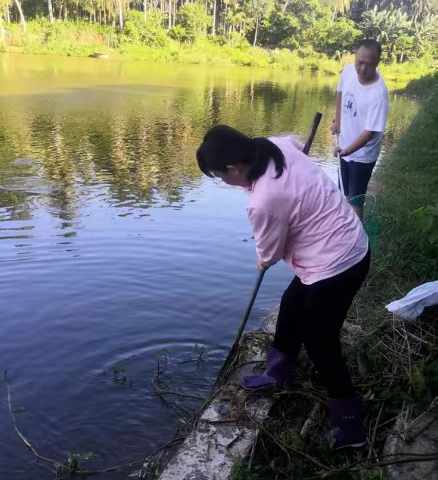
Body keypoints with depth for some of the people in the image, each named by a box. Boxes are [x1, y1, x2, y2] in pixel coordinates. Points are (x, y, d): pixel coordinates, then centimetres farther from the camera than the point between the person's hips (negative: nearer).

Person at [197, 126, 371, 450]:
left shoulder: (264, 201, -29)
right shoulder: (279, 145, -7)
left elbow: (269, 253, -11)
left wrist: (262, 263, 12)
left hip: (336, 265, -10)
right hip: (351, 245, 10)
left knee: (320, 344, 7)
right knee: (292, 306, 24)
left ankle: (350, 426, 24)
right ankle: (278, 374, 47)